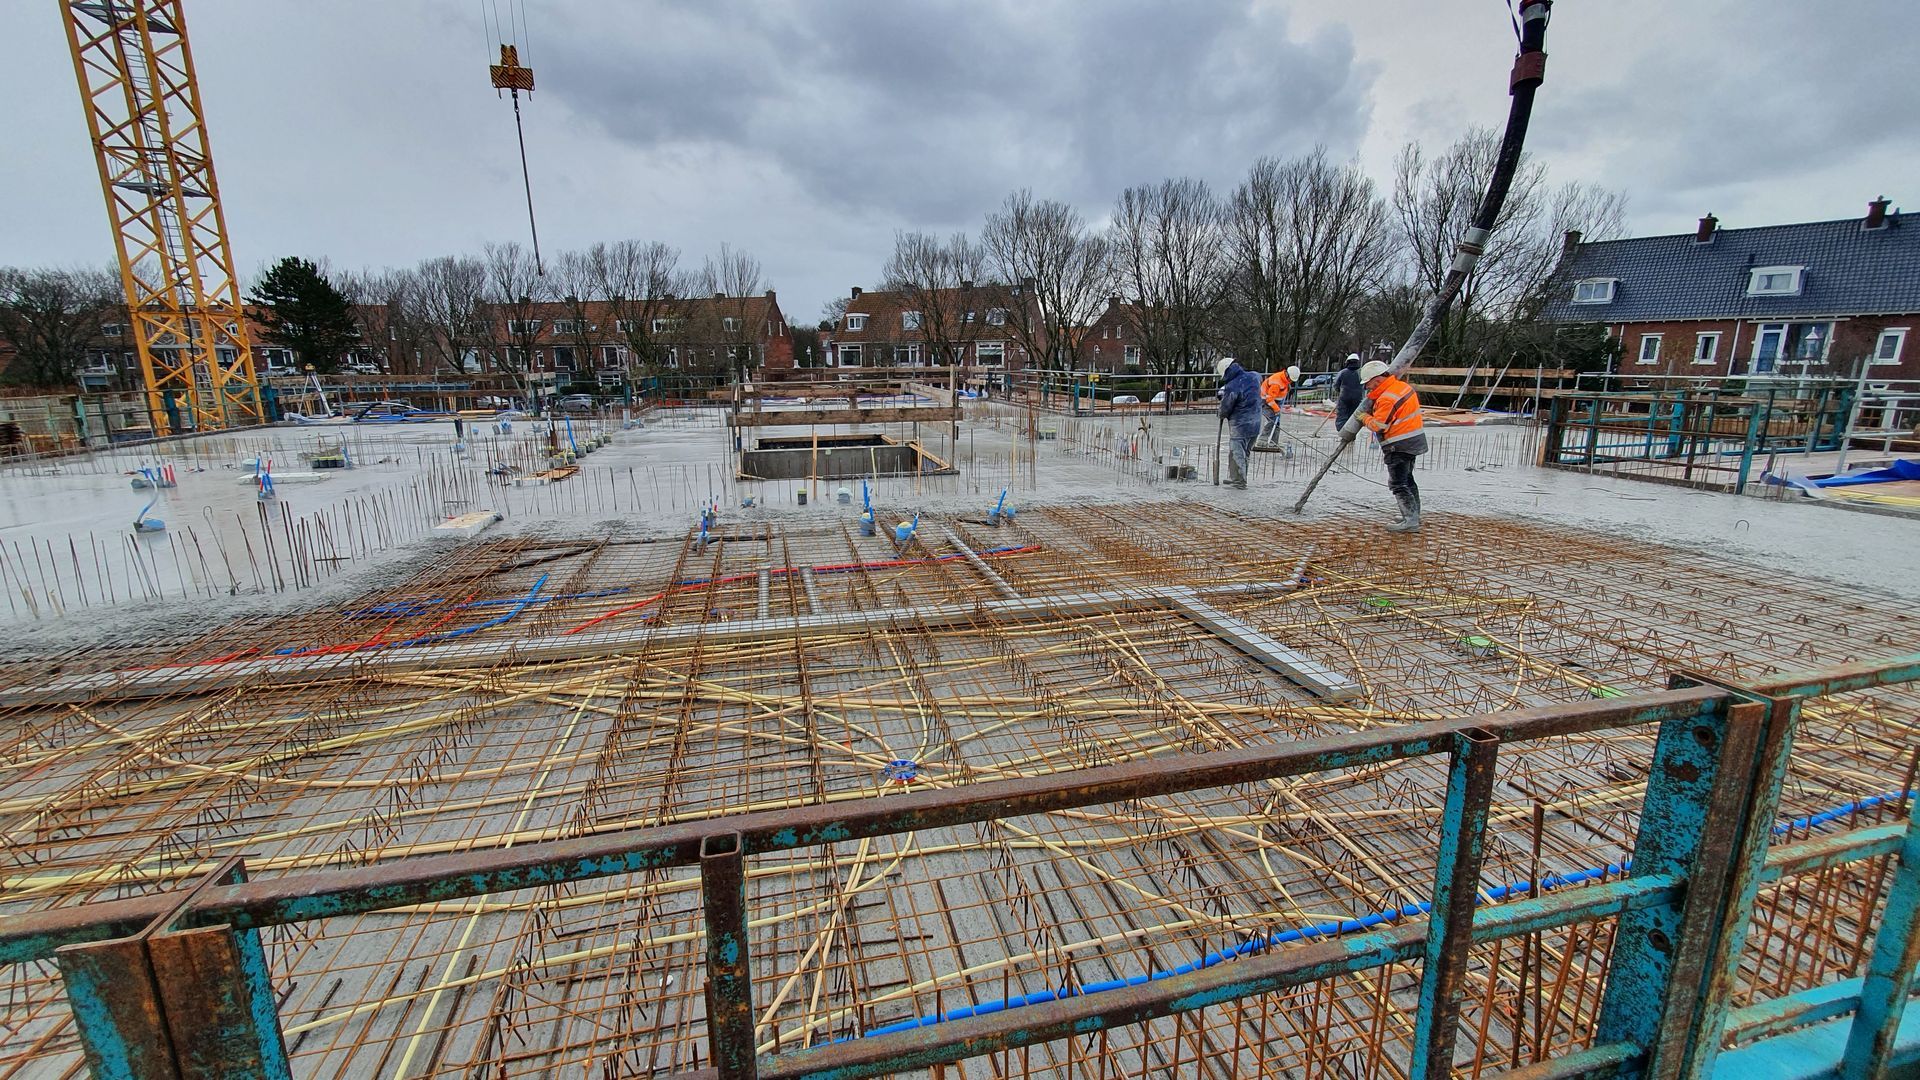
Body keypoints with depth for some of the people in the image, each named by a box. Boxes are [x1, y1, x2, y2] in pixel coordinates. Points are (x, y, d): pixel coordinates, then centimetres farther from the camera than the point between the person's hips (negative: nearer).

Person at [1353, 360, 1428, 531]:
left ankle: (1411, 520, -9)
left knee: (1397, 483, -7)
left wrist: (1364, 417, -3)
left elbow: (1378, 426, -20)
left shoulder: (1388, 398, -23)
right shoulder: (1401, 385, 7)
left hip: (1400, 446, -10)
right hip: (1413, 440, 10)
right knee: (1407, 479, 21)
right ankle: (1414, 515, 31)